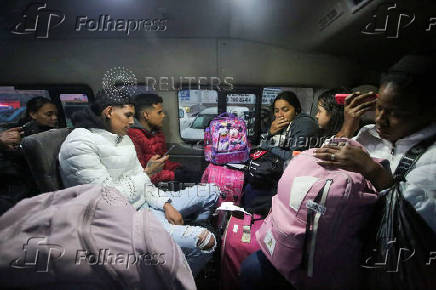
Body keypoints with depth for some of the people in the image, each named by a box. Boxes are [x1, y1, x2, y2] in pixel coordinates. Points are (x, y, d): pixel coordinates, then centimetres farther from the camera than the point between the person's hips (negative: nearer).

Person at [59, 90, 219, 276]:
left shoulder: (122, 137, 10)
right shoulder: (79, 144, -16)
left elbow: (141, 180, 10)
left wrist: (165, 204, -2)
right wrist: (148, 172, -10)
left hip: (147, 203, 9)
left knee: (212, 192, 10)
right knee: (206, 241, -24)